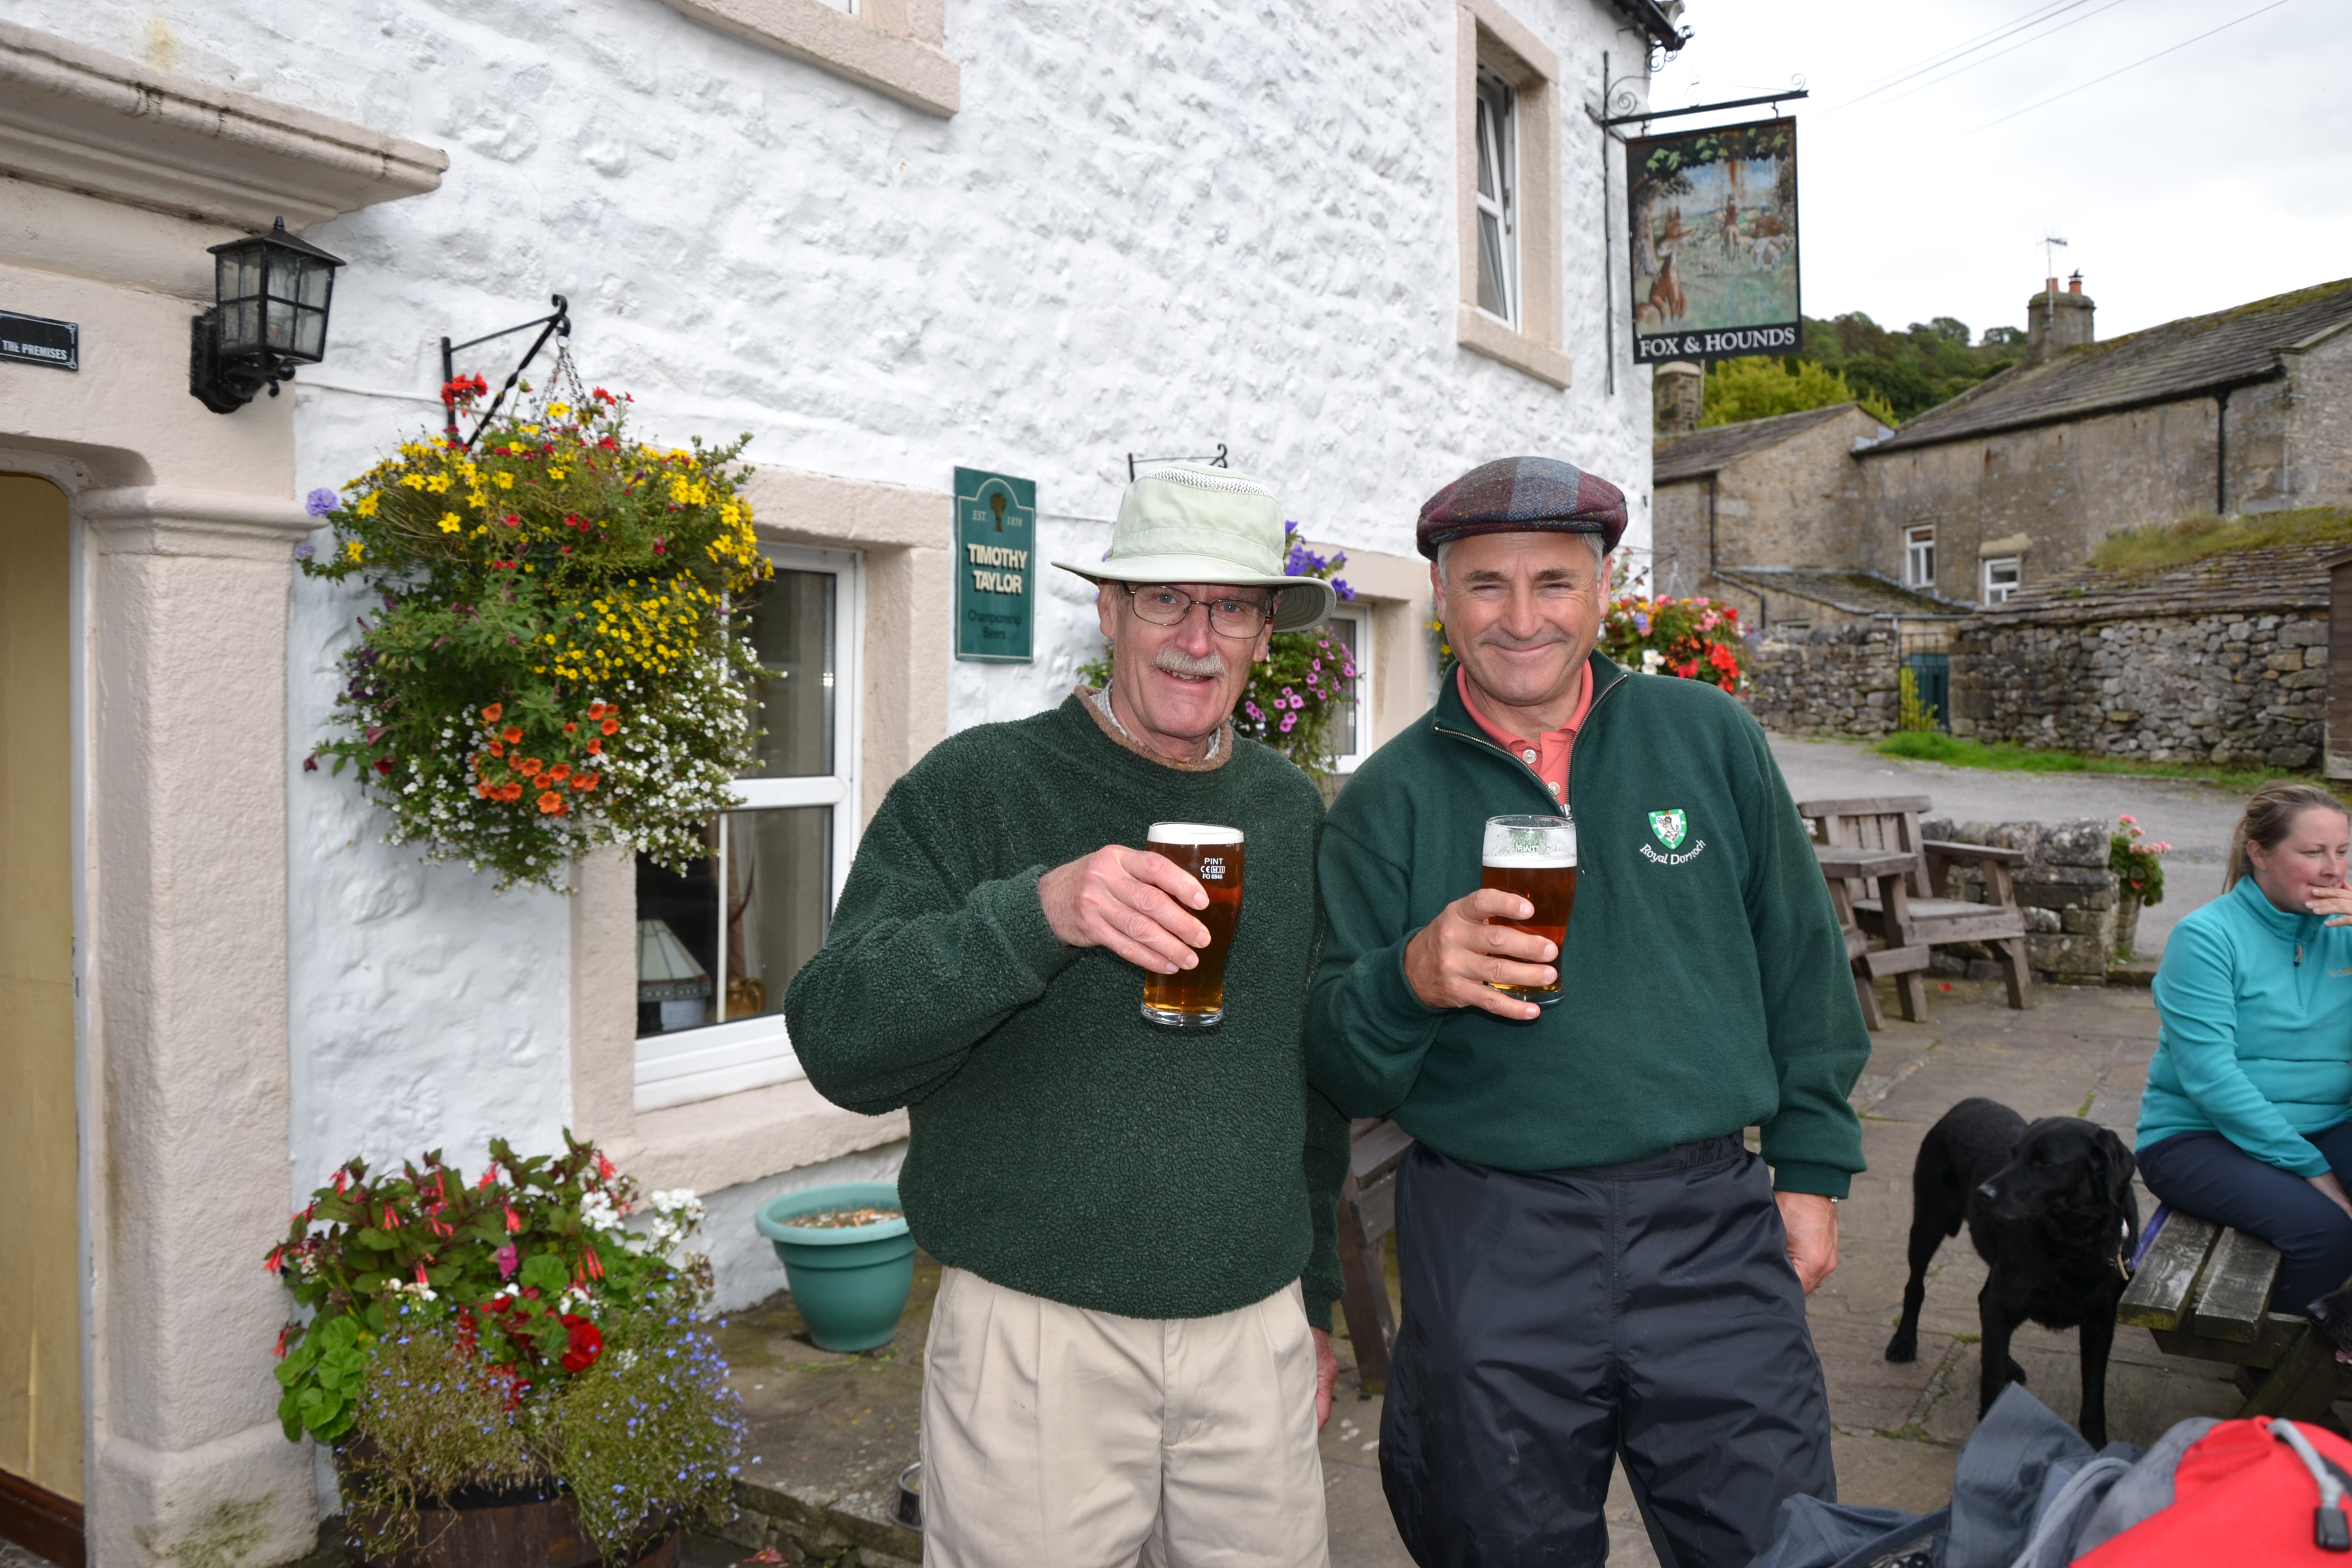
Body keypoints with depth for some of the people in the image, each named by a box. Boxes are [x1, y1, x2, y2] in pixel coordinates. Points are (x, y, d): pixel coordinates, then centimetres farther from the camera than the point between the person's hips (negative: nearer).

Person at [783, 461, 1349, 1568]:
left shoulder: (1290, 812, 8)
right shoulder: (974, 788, -8)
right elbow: (837, 1041, -16)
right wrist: (1033, 914, -30)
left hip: (1256, 1331, 4)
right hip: (1034, 1337, -4)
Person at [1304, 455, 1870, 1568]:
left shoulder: (1709, 738, 4)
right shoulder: (1387, 800, -1)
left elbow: (1800, 963, 11)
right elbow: (1337, 1073, -2)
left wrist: (1811, 1171, 9)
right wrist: (1408, 982, -23)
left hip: (1710, 1231, 1)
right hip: (1487, 1248, 0)